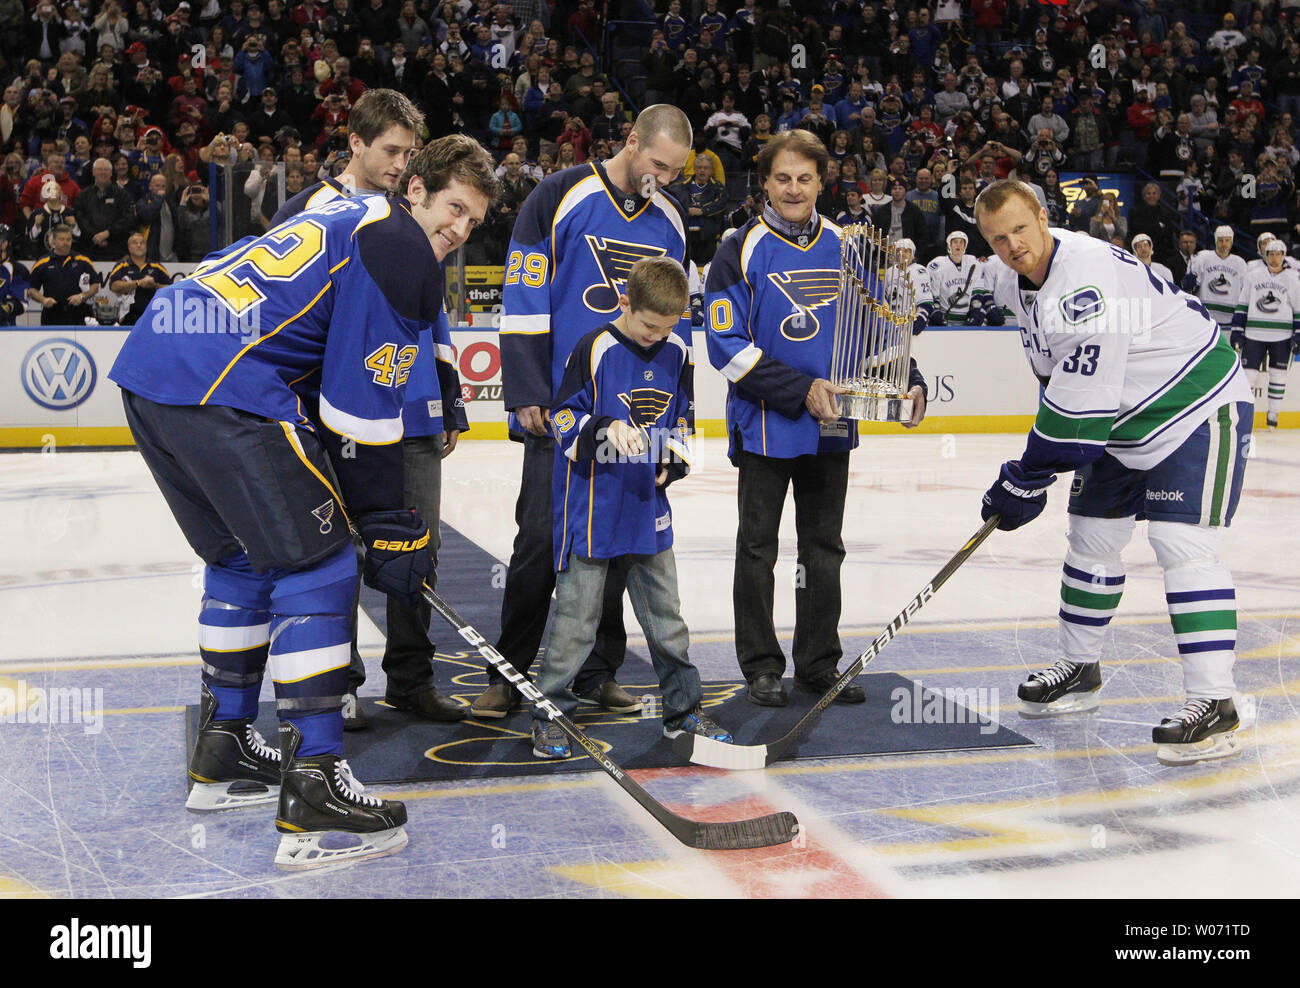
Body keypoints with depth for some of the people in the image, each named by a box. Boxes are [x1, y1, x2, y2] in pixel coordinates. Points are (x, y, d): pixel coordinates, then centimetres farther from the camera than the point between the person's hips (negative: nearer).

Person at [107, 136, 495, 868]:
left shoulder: (349, 219, 27)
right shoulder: (399, 249, -4)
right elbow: (364, 410, -9)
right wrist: (391, 530, -2)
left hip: (150, 360, 10)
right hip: (221, 388, -10)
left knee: (243, 555, 22)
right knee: (317, 563, -5)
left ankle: (223, 753, 33)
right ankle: (314, 795, -7)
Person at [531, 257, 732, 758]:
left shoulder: (676, 352, 5)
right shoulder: (594, 349, -11)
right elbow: (563, 418, -10)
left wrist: (674, 457, -1)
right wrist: (606, 430, -27)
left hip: (648, 505, 5)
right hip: (592, 505, -5)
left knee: (665, 609, 13)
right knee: (577, 613, 0)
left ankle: (683, 707, 25)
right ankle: (549, 713, 13)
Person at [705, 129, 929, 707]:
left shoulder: (846, 247, 7)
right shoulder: (742, 251, -7)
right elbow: (728, 347, -13)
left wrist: (908, 382, 0)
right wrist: (800, 390, -20)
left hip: (831, 424, 4)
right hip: (765, 424, -4)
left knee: (824, 548, 11)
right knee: (758, 548, 5)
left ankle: (818, 662, 23)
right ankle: (762, 667, 17)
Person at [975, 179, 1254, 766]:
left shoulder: (1088, 280, -31)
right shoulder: (1012, 277, -1)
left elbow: (1078, 408, -32)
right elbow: (1056, 366, 18)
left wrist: (1025, 481, -25)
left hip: (1196, 404, -9)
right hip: (1121, 412, 9)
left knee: (1180, 542, -18)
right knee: (1092, 536, 12)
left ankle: (1213, 704, -16)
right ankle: (1079, 671, 28)